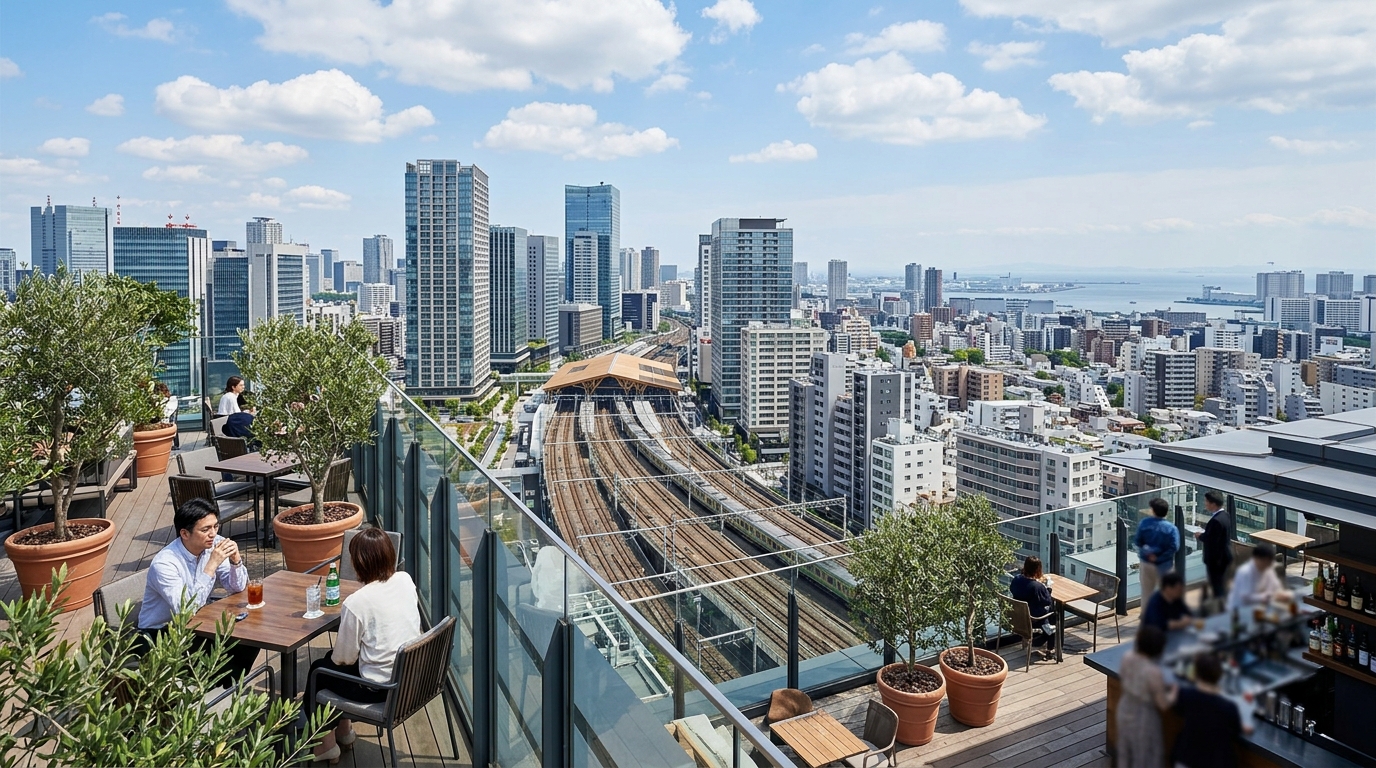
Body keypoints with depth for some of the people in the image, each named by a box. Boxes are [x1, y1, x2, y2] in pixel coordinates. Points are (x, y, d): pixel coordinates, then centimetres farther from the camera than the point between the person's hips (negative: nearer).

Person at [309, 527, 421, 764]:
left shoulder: (356, 603, -24)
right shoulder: (406, 580, -6)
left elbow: (345, 657, -10)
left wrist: (331, 659, 10)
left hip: (380, 688, -6)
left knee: (319, 669, 21)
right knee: (332, 658, 27)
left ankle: (326, 742, 34)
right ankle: (343, 729, 40)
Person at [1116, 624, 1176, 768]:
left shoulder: (1128, 657, -14)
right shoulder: (1154, 672, -33)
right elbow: (1164, 704, -20)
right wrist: (1174, 692, -2)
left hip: (1125, 710, 6)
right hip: (1144, 718, -6)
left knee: (1126, 751, 27)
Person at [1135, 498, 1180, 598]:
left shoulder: (1144, 523, -9)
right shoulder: (1171, 528, -13)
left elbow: (1137, 541, -10)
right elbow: (1174, 547, -18)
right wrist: (1159, 558, -15)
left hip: (1146, 563, 2)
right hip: (1164, 564, -2)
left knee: (1147, 592, 15)